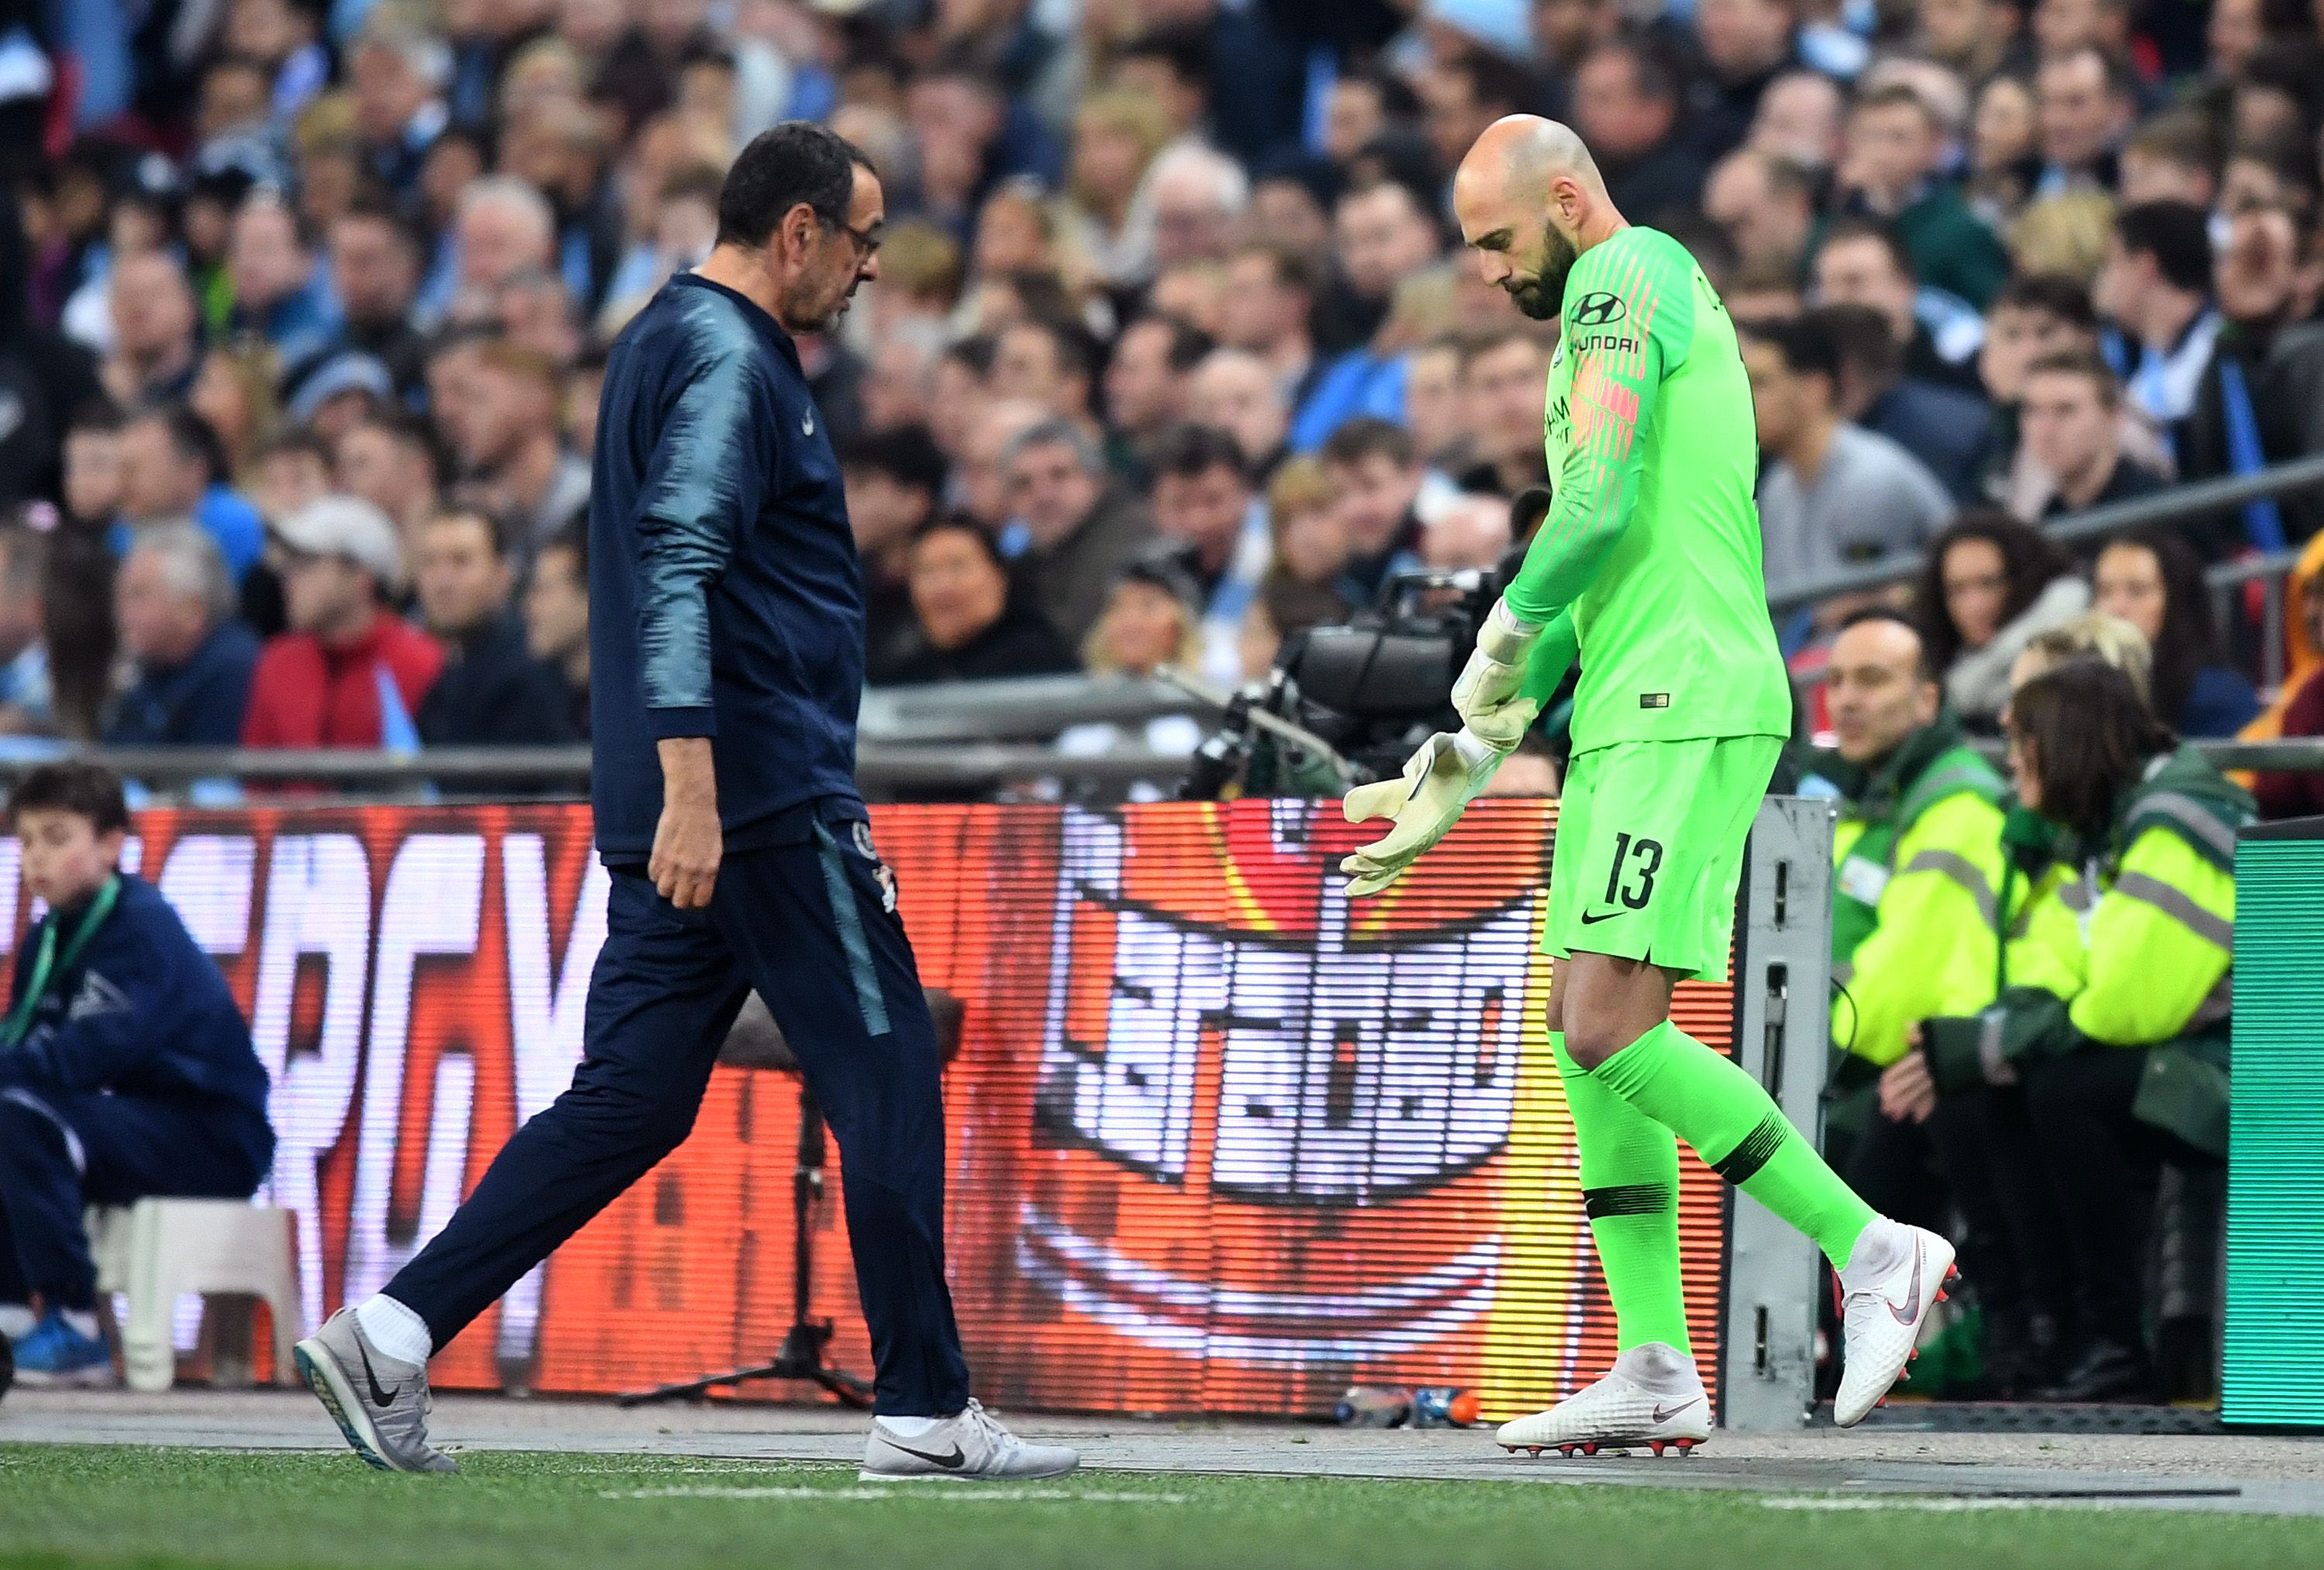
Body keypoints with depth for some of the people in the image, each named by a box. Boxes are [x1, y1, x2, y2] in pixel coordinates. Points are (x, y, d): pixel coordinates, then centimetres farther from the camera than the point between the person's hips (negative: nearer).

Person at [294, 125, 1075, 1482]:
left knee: (630, 1100, 7)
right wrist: (691, 790, -29)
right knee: (886, 1079, -2)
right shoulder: (730, 363, -12)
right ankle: (926, 1413, 2)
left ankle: (390, 1335, -2)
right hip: (766, 796, -10)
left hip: (690, 809, 10)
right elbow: (678, 569, -23)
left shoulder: (668, 343, 20)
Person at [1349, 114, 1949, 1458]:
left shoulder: (1625, 275, -6)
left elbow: (1598, 509, -18)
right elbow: (1603, 588, 29)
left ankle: (1870, 1249, -12)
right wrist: (1465, 766, 28)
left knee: (1610, 1024, -16)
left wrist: (1499, 649, -3)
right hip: (1638, 715, 10)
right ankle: (1658, 1373, 4)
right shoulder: (1651, 306, 26)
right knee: (1585, 1031, 6)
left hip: (1689, 707, -10)